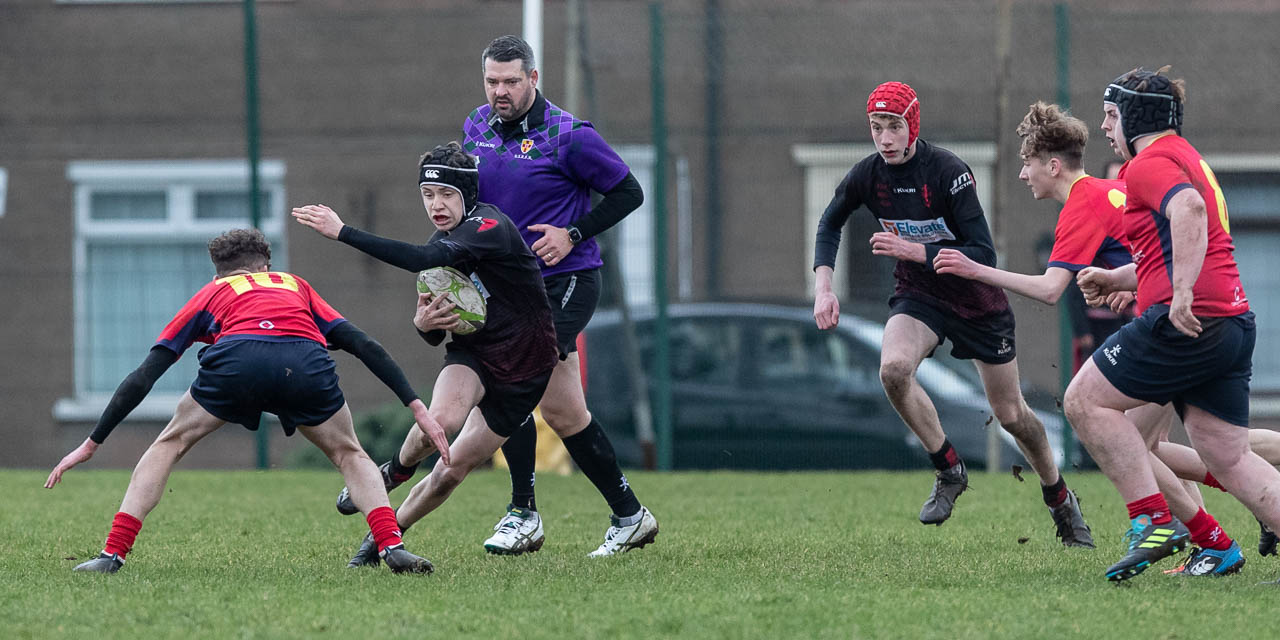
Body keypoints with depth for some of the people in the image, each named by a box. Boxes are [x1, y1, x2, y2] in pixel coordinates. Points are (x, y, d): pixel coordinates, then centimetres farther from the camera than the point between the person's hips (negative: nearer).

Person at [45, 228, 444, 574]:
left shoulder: (210, 295, 35)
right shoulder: (295, 285, 40)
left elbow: (144, 376, 31)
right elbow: (364, 345, 28)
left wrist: (92, 444, 35)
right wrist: (418, 408, 29)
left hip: (235, 359, -1)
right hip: (306, 365, 1)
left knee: (168, 446, 21)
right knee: (349, 455, 25)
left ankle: (113, 554, 11)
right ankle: (392, 547, 5)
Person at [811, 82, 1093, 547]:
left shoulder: (947, 171, -25)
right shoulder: (868, 175, -11)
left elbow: (983, 254, -27)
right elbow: (830, 225, 10)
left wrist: (914, 250, -36)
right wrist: (823, 287, -4)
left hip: (978, 299, -3)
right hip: (919, 295, 3)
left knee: (1011, 415, 5)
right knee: (893, 369, -28)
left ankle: (1060, 499, 31)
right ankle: (949, 471, -9)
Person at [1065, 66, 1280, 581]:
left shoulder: (1149, 164, -6)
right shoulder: (1186, 158, 26)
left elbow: (1189, 209, -27)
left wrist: (1182, 293, -33)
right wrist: (1116, 279, 29)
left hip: (1187, 322, -10)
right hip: (1234, 325, 10)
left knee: (1085, 400, -1)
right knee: (1230, 461, 6)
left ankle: (1154, 521, -9)